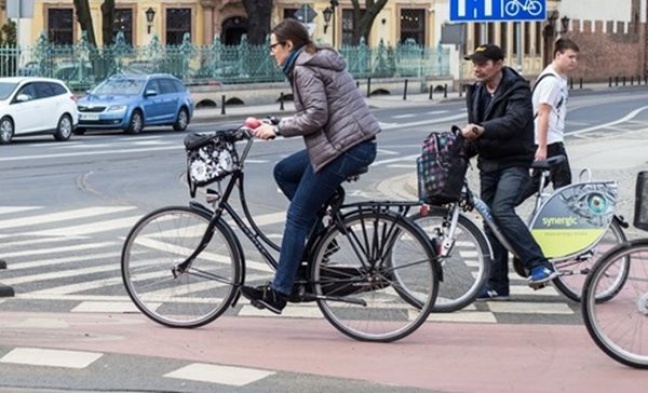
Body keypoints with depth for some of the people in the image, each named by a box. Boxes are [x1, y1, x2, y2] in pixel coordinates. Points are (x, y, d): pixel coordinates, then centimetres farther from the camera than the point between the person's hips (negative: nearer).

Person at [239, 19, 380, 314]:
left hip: (345, 149, -10)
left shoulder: (304, 69, -10)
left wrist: (277, 129, -10)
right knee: (283, 171, 19)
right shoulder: (318, 62, 20)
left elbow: (316, 115, -19)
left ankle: (278, 293, -1)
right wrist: (273, 125, 15)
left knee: (297, 217, -4)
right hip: (355, 143, 10)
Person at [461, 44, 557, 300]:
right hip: (488, 164, 7)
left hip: (514, 163, -7)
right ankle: (497, 285, 11)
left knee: (501, 209, -27)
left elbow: (515, 120, -29)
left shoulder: (517, 89, -11)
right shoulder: (475, 93, 12)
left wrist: (482, 129, -44)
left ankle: (540, 266, -26)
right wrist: (462, 149, -2)